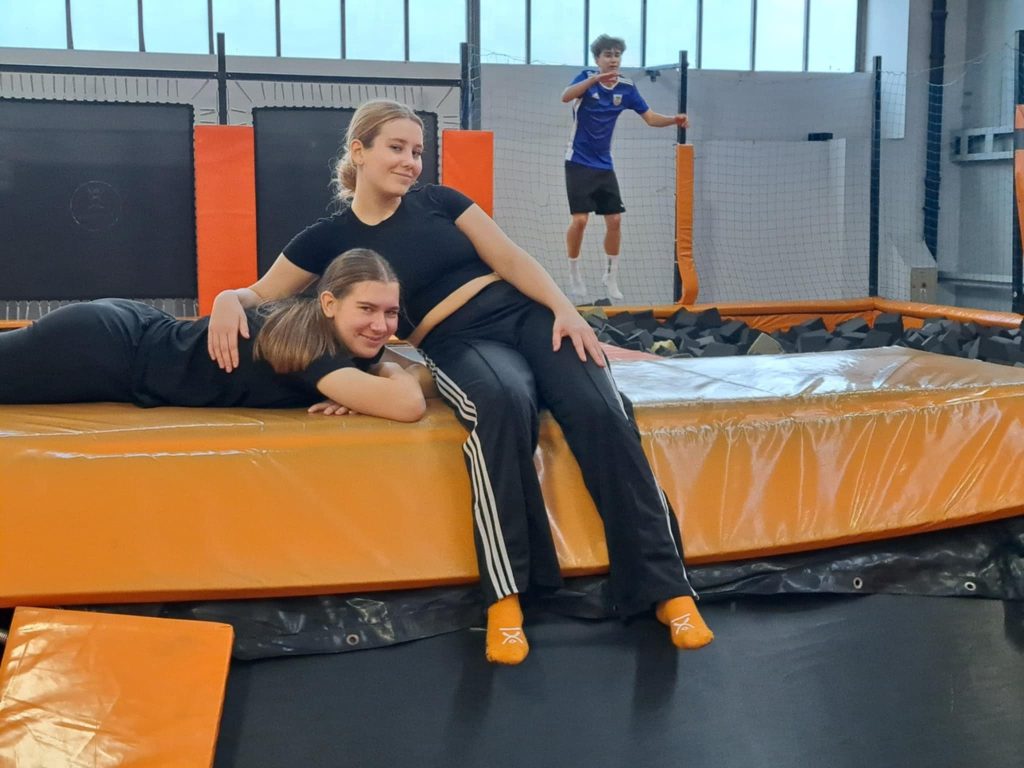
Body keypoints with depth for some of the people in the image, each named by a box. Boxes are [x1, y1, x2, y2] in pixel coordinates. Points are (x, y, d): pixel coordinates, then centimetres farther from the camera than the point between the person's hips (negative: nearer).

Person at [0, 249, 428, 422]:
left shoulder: (314, 323, -8)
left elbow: (403, 372, 7)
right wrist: (400, 376, -18)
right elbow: (409, 406, -41)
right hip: (103, 345, -8)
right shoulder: (311, 342, -31)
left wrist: (357, 389, -15)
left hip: (133, 329, 8)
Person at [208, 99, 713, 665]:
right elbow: (261, 296, 9)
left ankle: (667, 587, -21)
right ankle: (504, 594, -32)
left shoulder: (438, 201, 13)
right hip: (457, 343, -3)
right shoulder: (329, 238, 8)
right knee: (502, 401, -39)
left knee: (598, 411, -26)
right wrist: (228, 300, -16)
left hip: (527, 314, 3)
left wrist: (564, 309, -12)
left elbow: (511, 259, 5)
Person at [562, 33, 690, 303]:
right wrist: (596, 79, -43)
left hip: (604, 165, 4)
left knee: (614, 220, 1)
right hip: (579, 162, -4)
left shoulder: (626, 87, 2)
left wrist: (674, 119, -16)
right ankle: (574, 276, 6)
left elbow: (651, 118, 4)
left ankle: (611, 276, 18)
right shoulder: (587, 78, -9)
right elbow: (565, 97, -29)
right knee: (579, 219, -12)